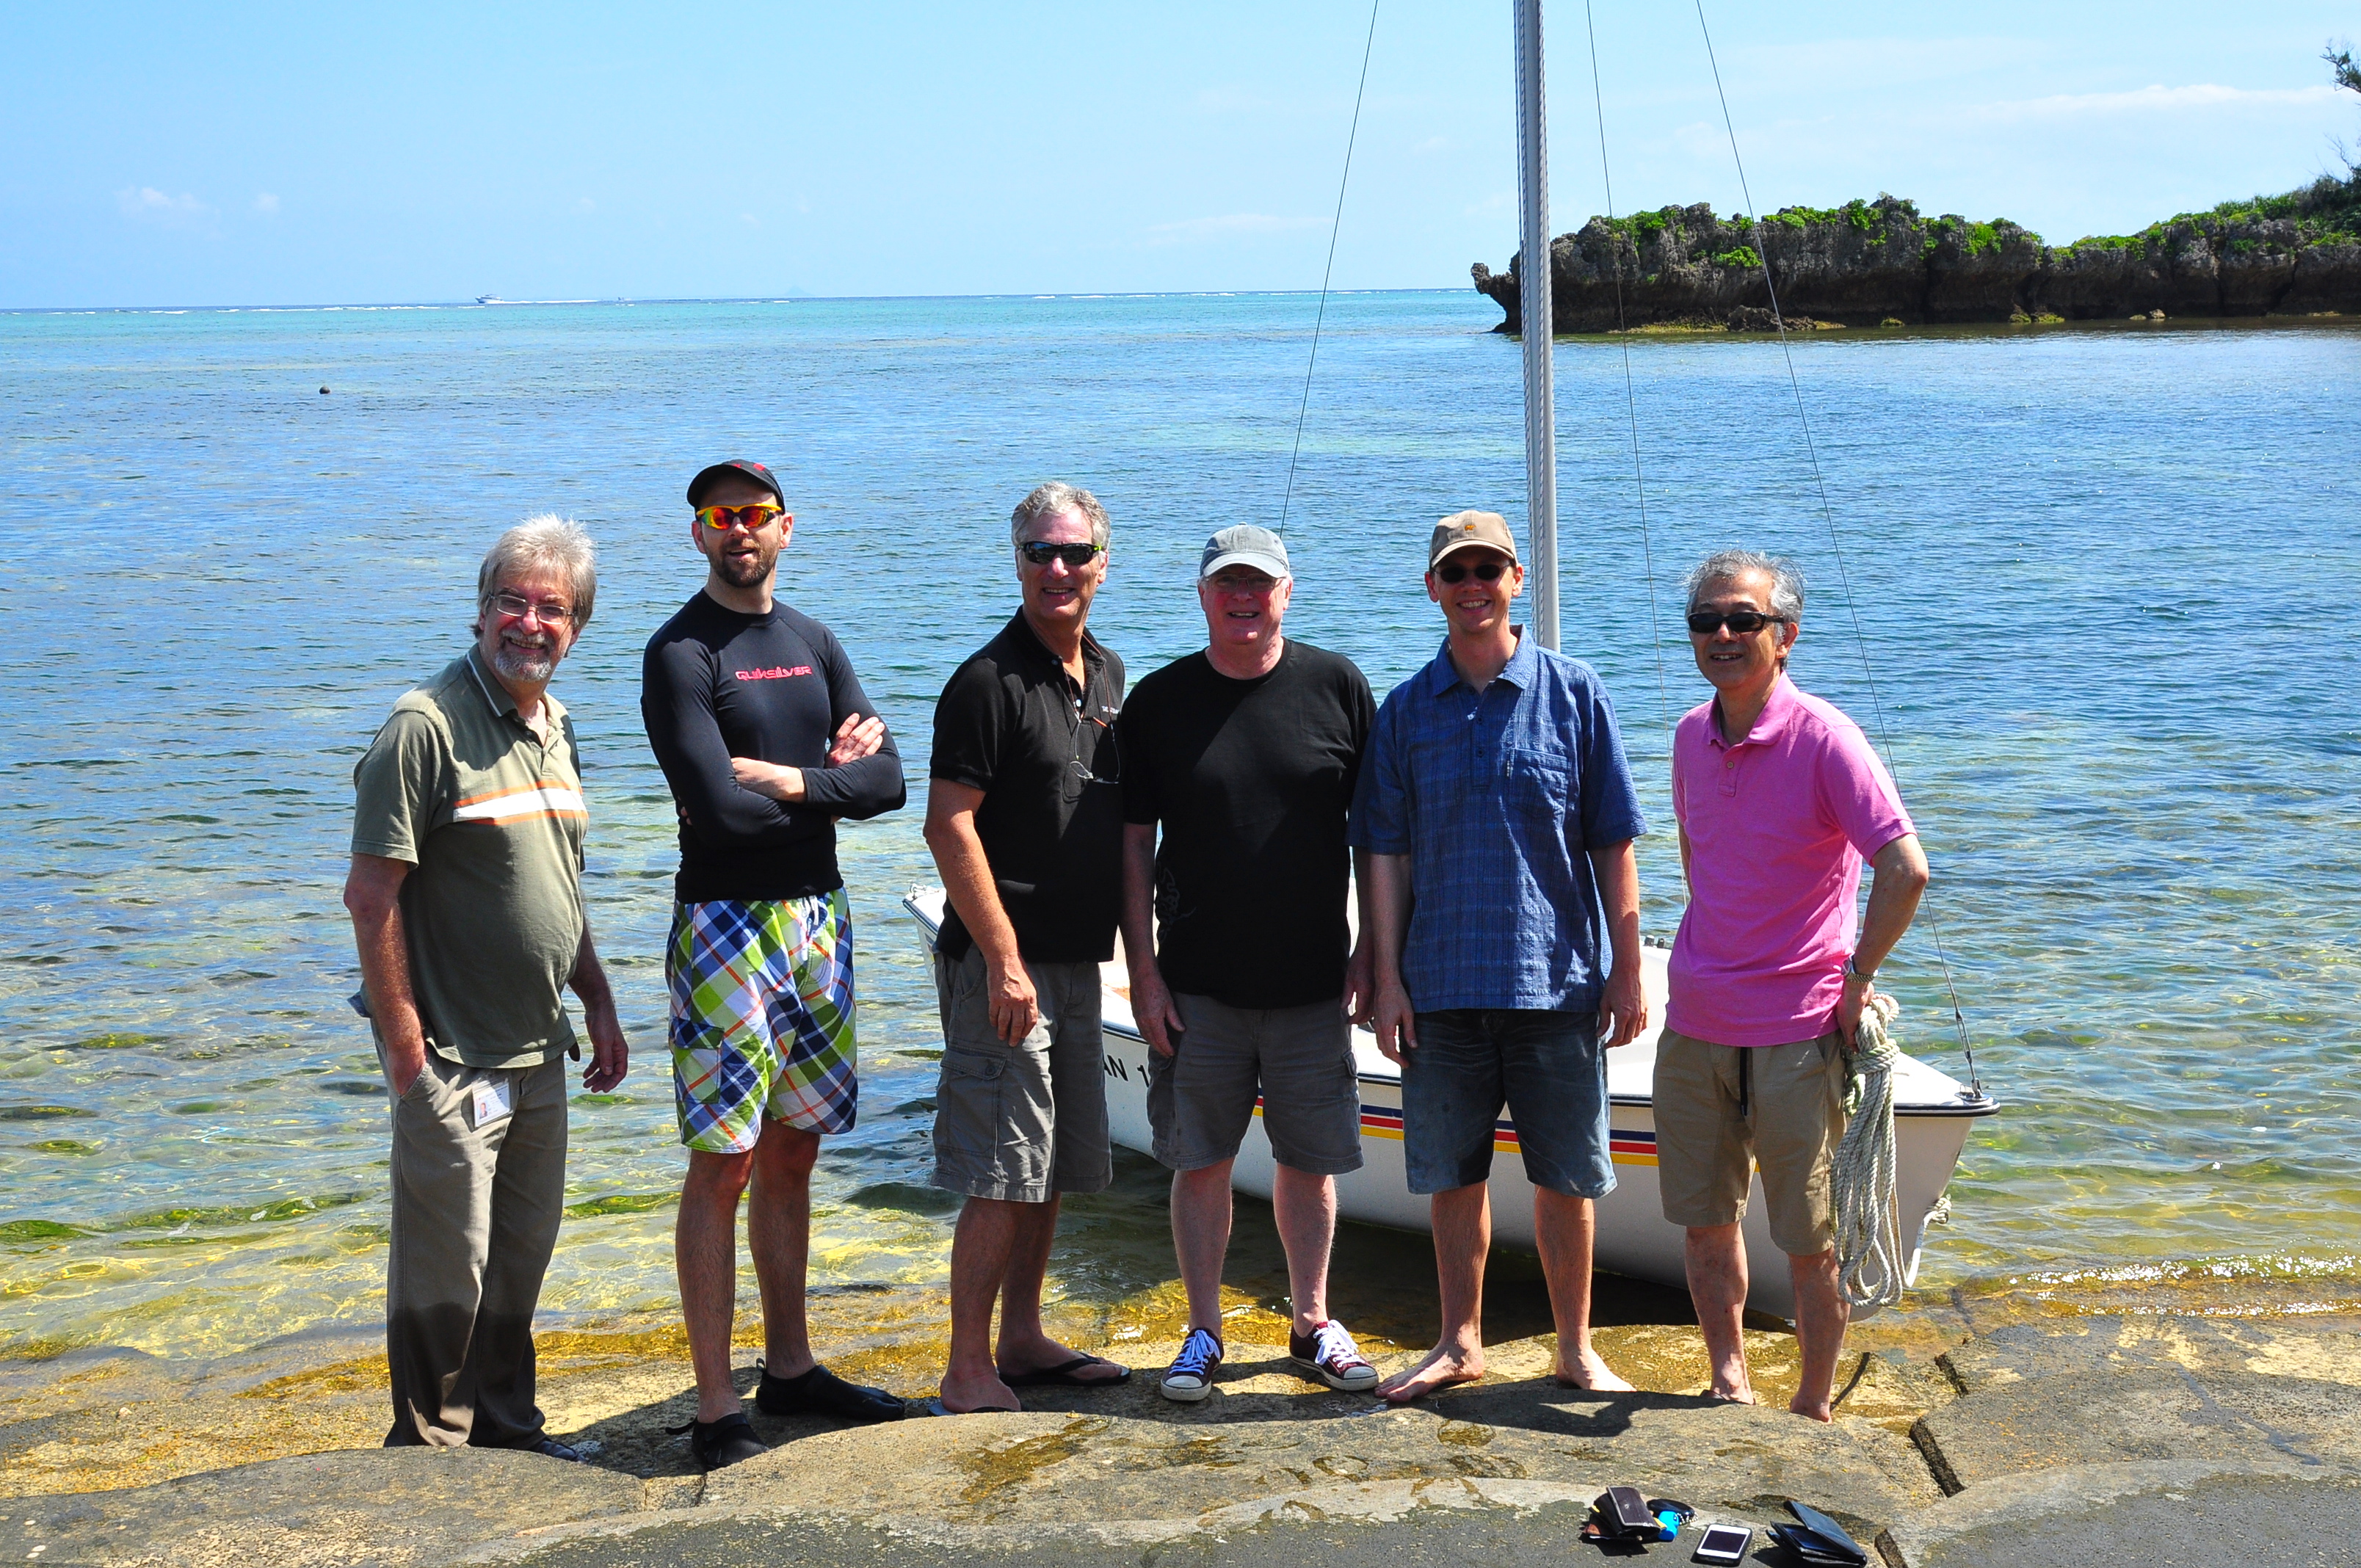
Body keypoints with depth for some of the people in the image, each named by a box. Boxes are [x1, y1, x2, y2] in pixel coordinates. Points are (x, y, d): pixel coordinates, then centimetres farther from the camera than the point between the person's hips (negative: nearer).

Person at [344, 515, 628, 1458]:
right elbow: (371, 895, -17)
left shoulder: (554, 727, 10)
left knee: (523, 1255, 17)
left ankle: (502, 1424, 32)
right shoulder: (427, 725, -15)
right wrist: (403, 1044, -19)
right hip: (453, 1058, -8)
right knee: (446, 1265, 0)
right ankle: (429, 1449, 14)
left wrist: (598, 1004, 18)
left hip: (539, 1052, 8)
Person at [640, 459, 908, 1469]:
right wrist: (831, 779, -6)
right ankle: (717, 1411, 0)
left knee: (793, 1153, 14)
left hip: (817, 919, 7)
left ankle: (789, 1369, 25)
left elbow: (887, 781, 3)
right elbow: (719, 807, -19)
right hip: (726, 922, -7)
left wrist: (784, 780, -11)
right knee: (724, 1163, -5)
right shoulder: (680, 654, -8)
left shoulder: (814, 645, 13)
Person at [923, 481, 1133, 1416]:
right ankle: (969, 1374, 0)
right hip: (1004, 962, -8)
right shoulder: (990, 681, -12)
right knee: (1000, 1176, -7)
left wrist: (1127, 954, 18)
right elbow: (948, 825, -17)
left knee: (1052, 1166, 14)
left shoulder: (1108, 677, 13)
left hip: (1077, 961, 8)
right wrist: (1004, 961, -20)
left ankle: (1022, 1341, 26)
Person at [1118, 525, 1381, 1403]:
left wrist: (1370, 956, 2)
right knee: (1201, 1161, 5)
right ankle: (1203, 1333, 19)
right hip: (1197, 984, 0)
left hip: (1312, 982, 0)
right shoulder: (1160, 701, 1)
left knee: (1311, 1159, 8)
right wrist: (1144, 973, -2)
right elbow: (1134, 844, 3)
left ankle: (1312, 1326, 24)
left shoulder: (1337, 688, 1)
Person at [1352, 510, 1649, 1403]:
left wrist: (1628, 968, -1)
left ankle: (1576, 1349, 20)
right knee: (1454, 1172, 10)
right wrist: (1388, 980, 0)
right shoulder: (1408, 711, 5)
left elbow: (1612, 844, 2)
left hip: (1556, 980, -1)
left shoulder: (1574, 695, 0)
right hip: (1443, 984, 2)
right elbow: (1386, 853, 6)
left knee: (1566, 1176, 5)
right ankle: (1460, 1344, 24)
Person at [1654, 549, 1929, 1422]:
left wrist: (1857, 978, -13)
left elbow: (1906, 870, -21)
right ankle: (1729, 1379, 31)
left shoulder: (1825, 740, -14)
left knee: (1810, 1241, 5)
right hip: (1694, 1024, 6)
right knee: (1705, 1221, 14)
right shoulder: (1691, 737, 6)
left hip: (1796, 1032, -6)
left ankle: (1812, 1411, 20)